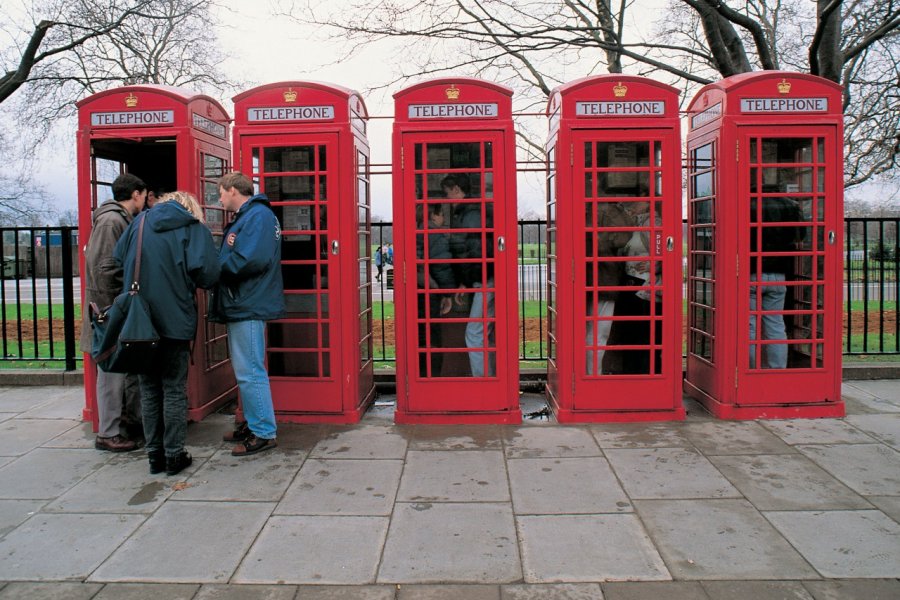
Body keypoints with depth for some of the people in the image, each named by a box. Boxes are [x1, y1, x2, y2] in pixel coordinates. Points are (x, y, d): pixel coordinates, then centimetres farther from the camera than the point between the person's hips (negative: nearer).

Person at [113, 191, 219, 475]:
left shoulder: (139, 223, 9)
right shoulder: (194, 228, -3)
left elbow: (118, 260, 10)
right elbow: (207, 274, -13)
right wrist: (185, 281, 7)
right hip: (175, 321, -3)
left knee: (149, 389, 13)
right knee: (174, 390, 6)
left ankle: (154, 454, 19)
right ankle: (174, 455, 11)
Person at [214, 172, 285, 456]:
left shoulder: (258, 215, -13)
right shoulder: (244, 217, 19)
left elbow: (251, 260, -24)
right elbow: (235, 255, 16)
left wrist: (219, 262, -11)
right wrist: (227, 250, -4)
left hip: (249, 306, -11)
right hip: (241, 305, 11)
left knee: (250, 372, -5)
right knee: (247, 370, 17)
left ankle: (264, 433, 3)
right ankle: (254, 423, 28)